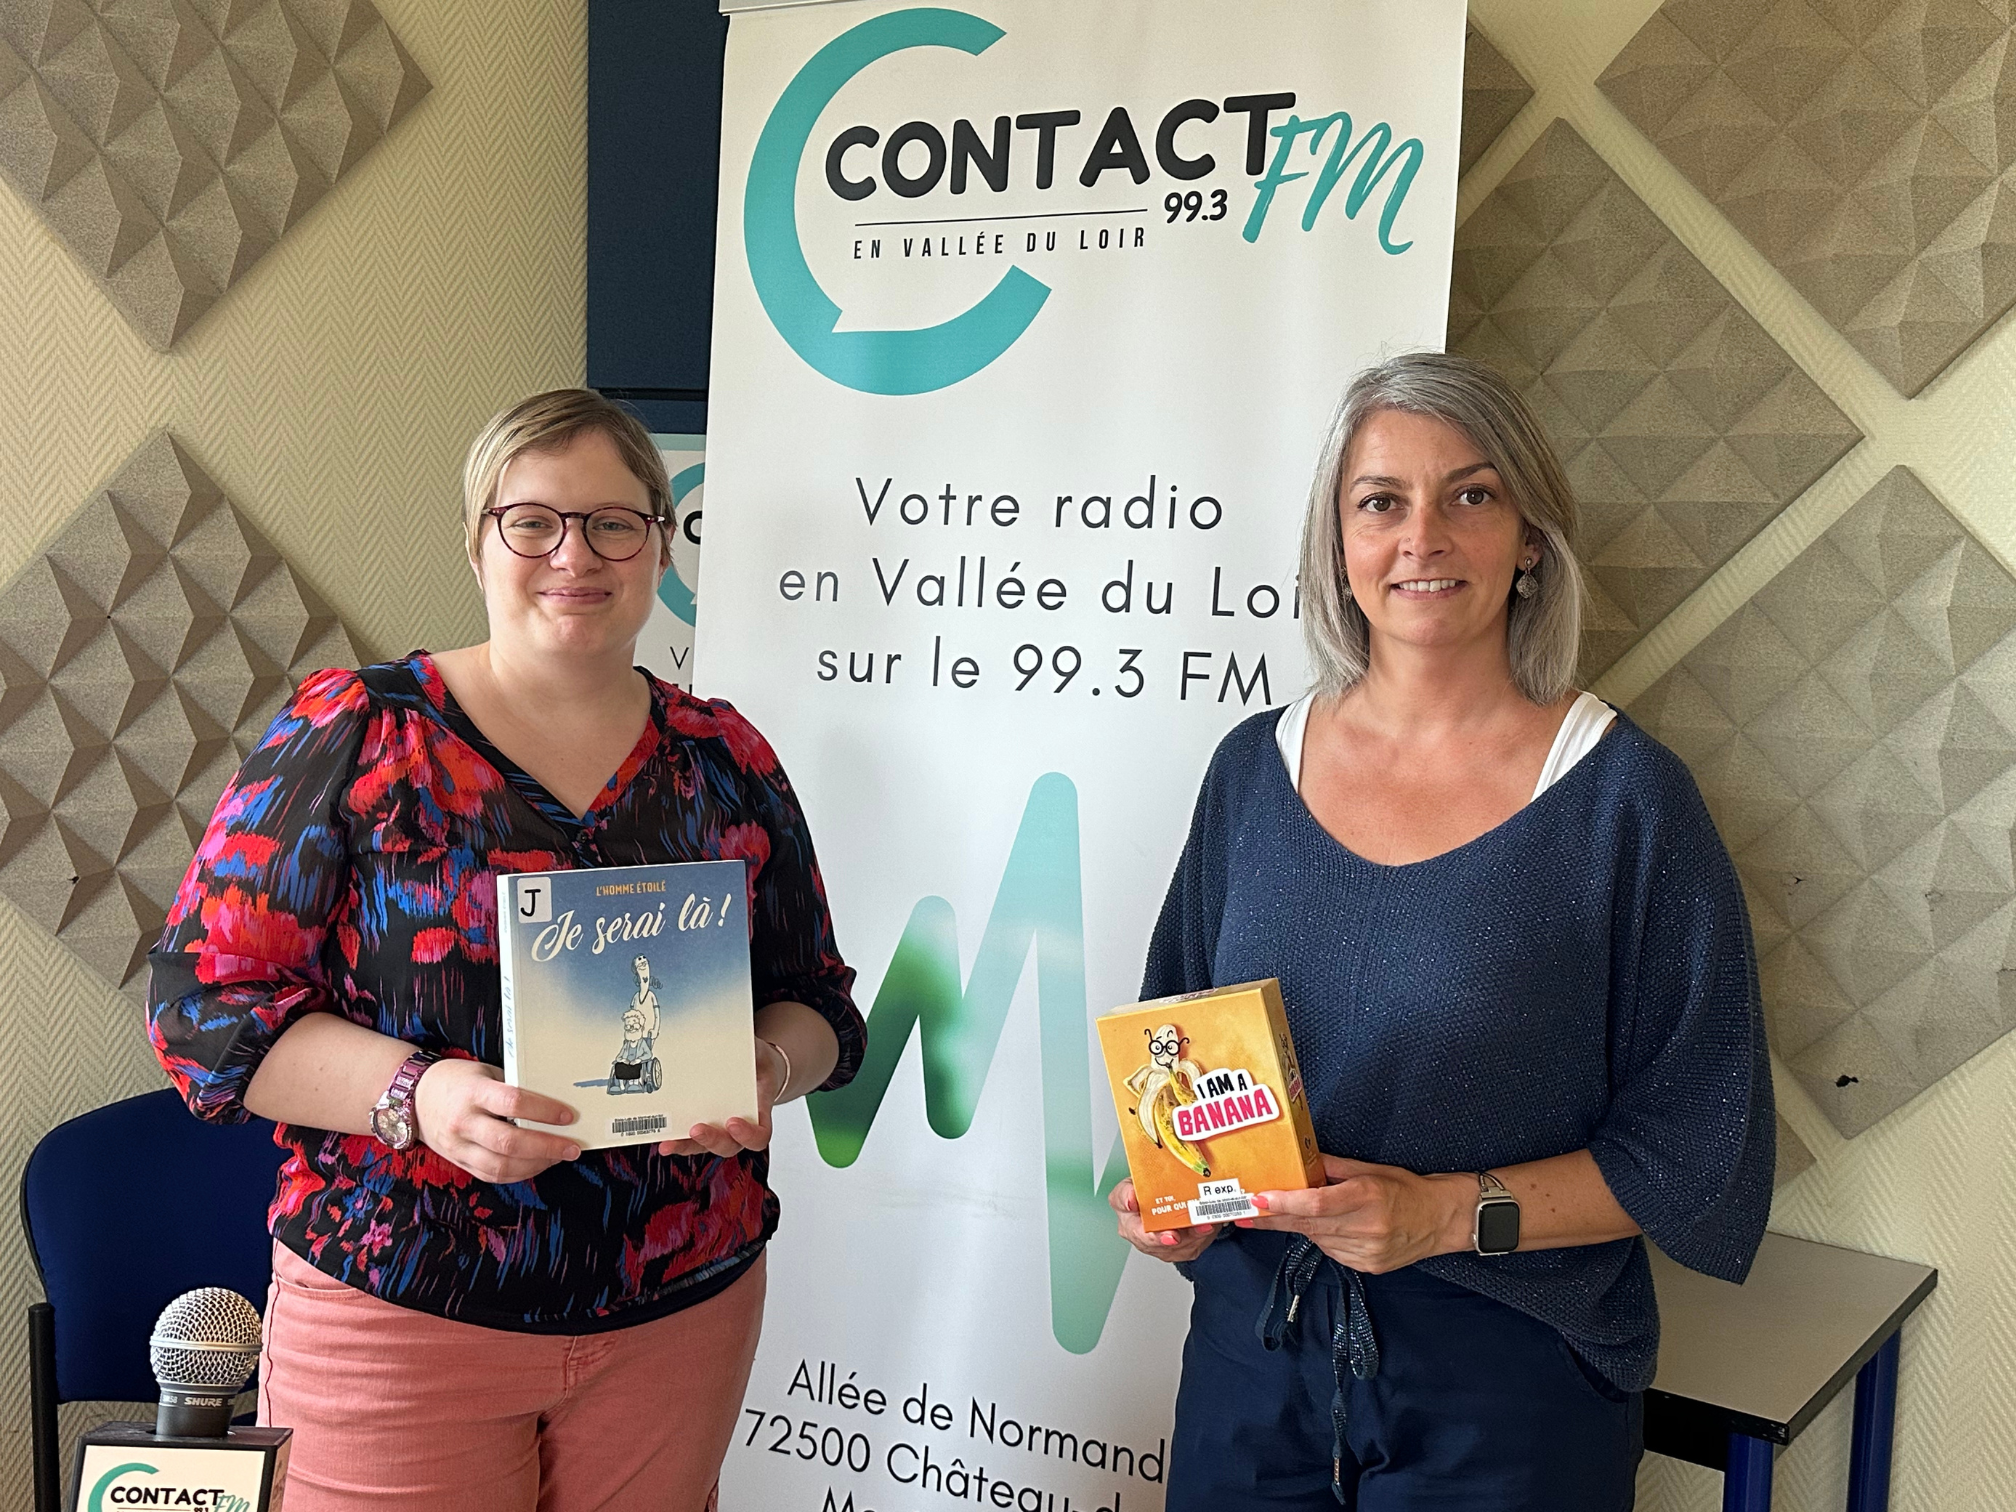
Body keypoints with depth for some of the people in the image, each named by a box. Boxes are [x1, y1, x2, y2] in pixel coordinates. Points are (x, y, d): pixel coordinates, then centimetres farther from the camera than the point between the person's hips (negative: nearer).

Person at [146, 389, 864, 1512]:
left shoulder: (726, 763, 4)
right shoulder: (353, 734, -6)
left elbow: (815, 1000, 10)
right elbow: (206, 1002, -7)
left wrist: (766, 1072, -13)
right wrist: (416, 1094, -23)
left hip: (684, 1312, 3)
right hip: (395, 1321, -3)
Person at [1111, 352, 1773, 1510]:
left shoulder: (1624, 797, -11)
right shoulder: (1256, 767, 0)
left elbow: (1696, 1144, -10)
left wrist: (1449, 1212, -20)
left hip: (1510, 1384, -3)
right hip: (1253, 1353, 4)